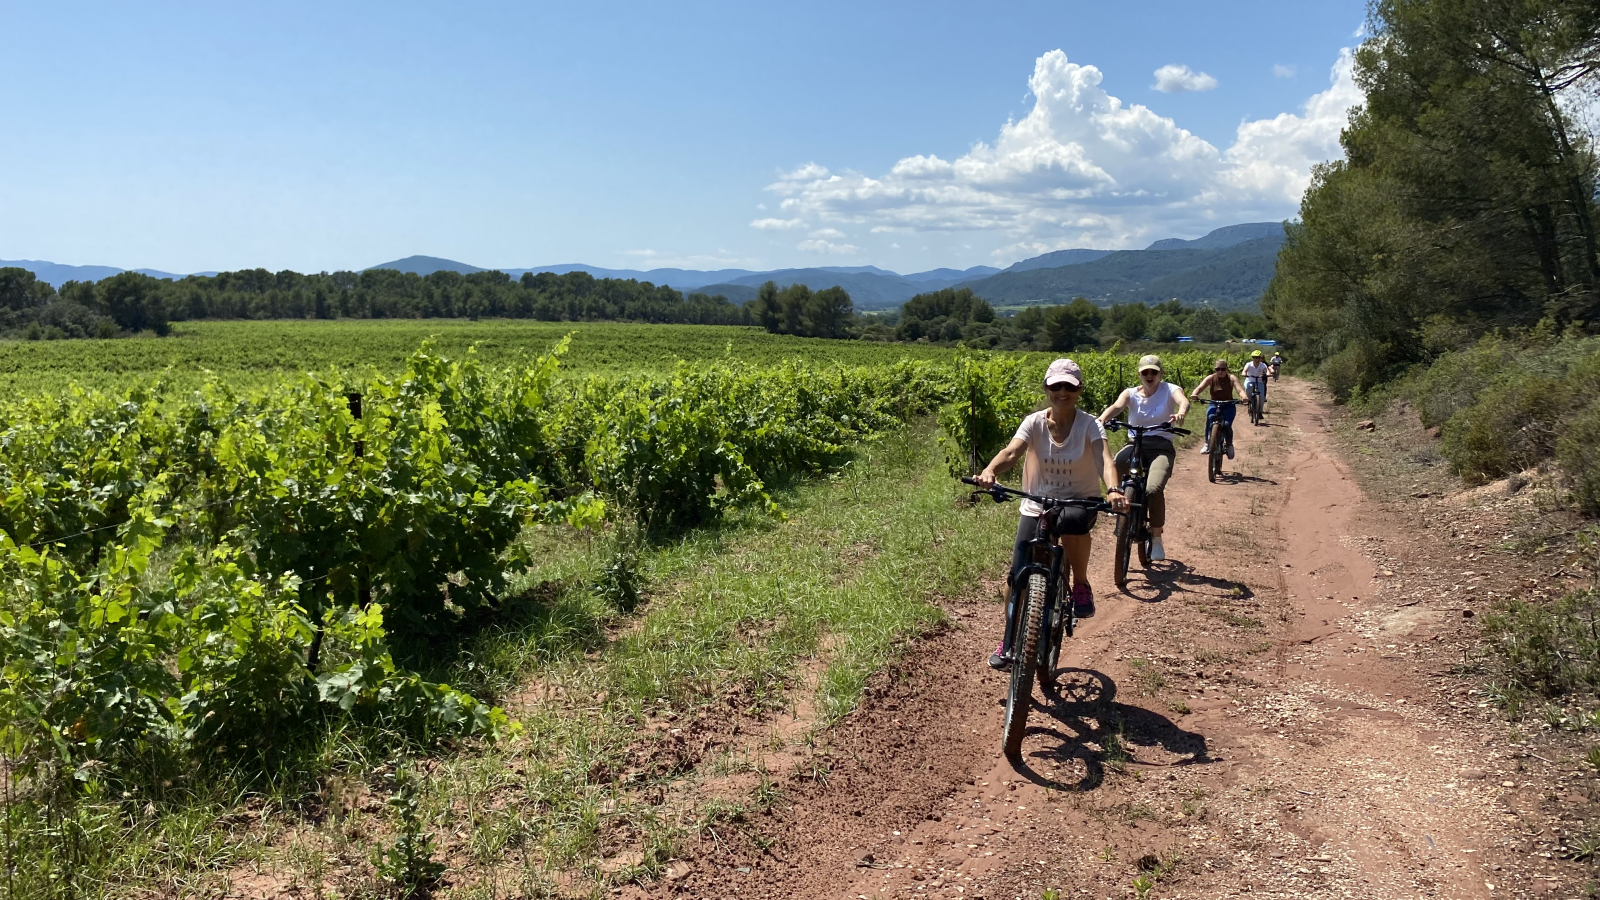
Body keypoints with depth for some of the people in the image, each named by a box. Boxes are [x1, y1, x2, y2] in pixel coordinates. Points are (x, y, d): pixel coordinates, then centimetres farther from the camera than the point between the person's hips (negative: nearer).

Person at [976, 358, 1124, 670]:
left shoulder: (1089, 424, -10)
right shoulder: (1035, 422, -7)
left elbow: (1104, 457, -27)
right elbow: (1011, 452, -24)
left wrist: (1113, 489, -48)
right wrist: (989, 471, -46)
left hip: (1080, 500, -2)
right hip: (1036, 505, 2)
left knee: (1072, 520, -40)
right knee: (1018, 575, -5)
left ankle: (1081, 585, -14)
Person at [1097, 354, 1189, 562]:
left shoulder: (1169, 389, 5)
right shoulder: (1131, 393, 9)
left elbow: (1183, 401, -18)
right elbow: (1116, 406, -13)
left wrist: (1180, 413, -44)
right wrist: (1101, 420, -36)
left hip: (1161, 447, -1)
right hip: (1136, 445, 2)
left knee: (1154, 489, -27)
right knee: (1115, 464, -36)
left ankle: (1156, 539, -7)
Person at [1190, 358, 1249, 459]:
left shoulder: (1231, 378, -9)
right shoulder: (1211, 378, -7)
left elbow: (1240, 389, -22)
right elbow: (1199, 387, -21)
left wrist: (1244, 397, -46)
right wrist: (1194, 394, -44)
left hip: (1228, 406, 0)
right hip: (1214, 405, 0)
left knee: (1227, 425, -23)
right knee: (1210, 418, -32)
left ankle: (1229, 444, 7)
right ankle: (1207, 443, -19)